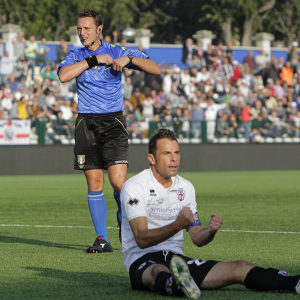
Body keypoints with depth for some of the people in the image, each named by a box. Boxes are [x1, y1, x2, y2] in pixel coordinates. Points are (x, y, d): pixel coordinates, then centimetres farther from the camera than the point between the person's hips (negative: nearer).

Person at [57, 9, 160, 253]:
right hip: (87, 123, 2)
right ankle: (102, 239, 6)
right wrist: (93, 60, -13)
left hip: (113, 122, -2)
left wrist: (129, 59, -14)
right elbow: (63, 75, -13)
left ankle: (125, 219, 17)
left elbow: (156, 69, 1)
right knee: (94, 184, 0)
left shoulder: (116, 52, 5)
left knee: (118, 181, -13)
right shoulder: (76, 56, 9)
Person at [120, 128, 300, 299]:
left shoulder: (186, 187, 14)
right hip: (143, 262, -6)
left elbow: (197, 238, 13)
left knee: (239, 268, -11)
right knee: (160, 272, -43)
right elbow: (141, 239, -18)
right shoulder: (135, 187, -6)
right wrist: (177, 225, -33)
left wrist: (211, 231, -11)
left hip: (177, 260, 7)